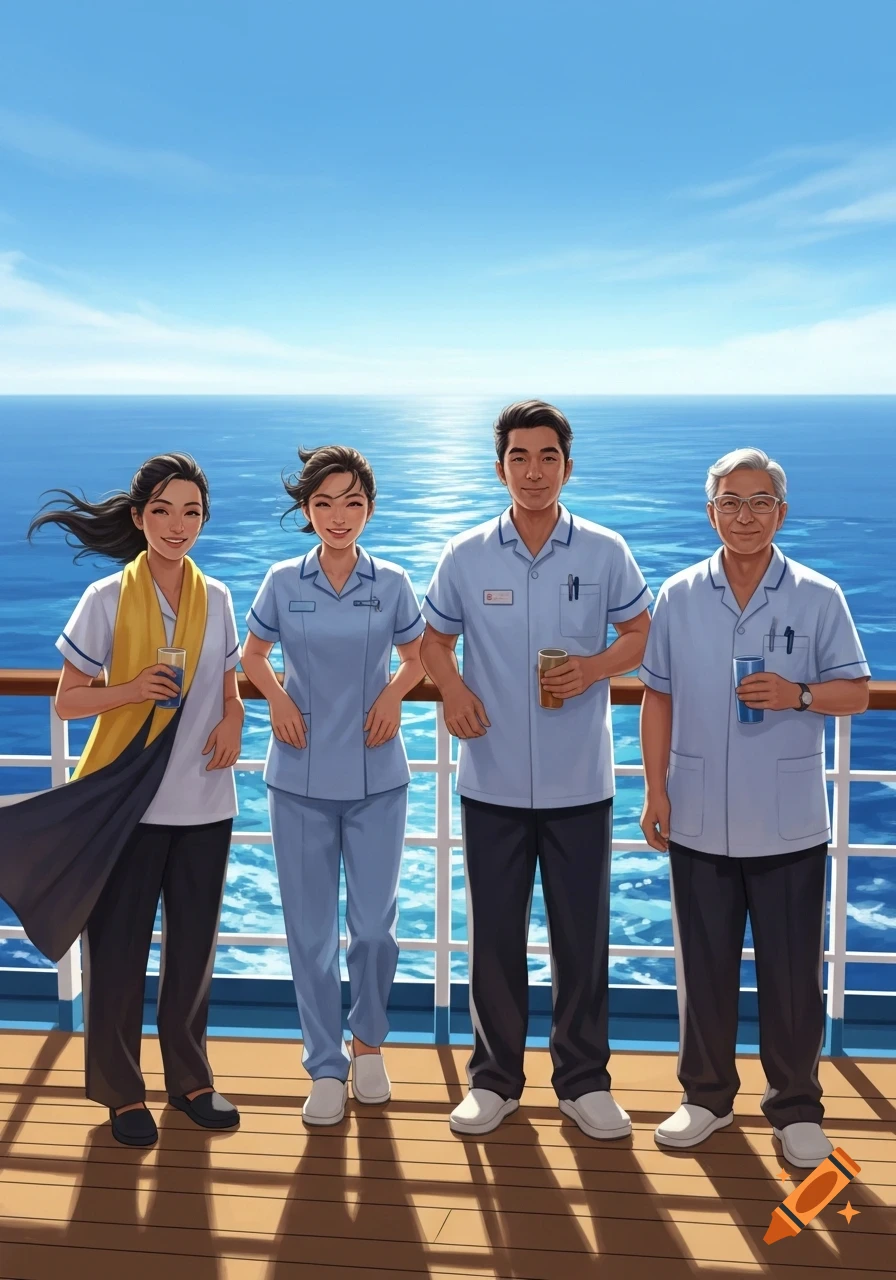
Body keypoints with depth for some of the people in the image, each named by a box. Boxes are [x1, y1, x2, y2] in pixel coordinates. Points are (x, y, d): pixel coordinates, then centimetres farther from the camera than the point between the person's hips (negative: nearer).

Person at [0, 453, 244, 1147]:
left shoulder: (215, 598, 5)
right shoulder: (107, 599, -6)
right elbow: (68, 700, -4)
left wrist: (233, 719, -7)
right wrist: (132, 690, -22)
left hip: (205, 800, 3)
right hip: (126, 803, -3)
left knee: (194, 947, 13)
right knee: (118, 948, 6)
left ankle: (190, 1076, 30)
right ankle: (121, 1088, 23)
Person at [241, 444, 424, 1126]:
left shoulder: (392, 582, -1)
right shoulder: (283, 582, -1)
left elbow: (416, 655, 13)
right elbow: (254, 654, 14)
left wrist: (393, 695, -6)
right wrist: (278, 700, -4)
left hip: (377, 777, 0)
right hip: (301, 778, 0)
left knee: (374, 922, 4)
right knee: (310, 928, 6)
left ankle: (368, 1042, 30)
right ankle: (326, 1068, 21)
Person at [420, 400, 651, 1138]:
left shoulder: (605, 552, -2)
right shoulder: (466, 556, -1)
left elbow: (641, 632, 6)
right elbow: (434, 639, 9)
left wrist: (596, 667, -14)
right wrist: (453, 689, -12)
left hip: (580, 782, 0)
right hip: (493, 781, 1)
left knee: (582, 936, 8)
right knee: (494, 933, 10)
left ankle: (584, 1081, 26)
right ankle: (495, 1078, 27)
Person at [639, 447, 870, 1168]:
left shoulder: (818, 597, -2)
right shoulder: (679, 597, 3)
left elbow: (857, 693, 0)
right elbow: (658, 697, 6)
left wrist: (798, 694, -20)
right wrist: (655, 788, 0)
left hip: (789, 827, -1)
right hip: (700, 824, 2)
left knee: (792, 974, 7)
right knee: (705, 970, 13)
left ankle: (797, 1108, 25)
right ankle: (707, 1096, 30)